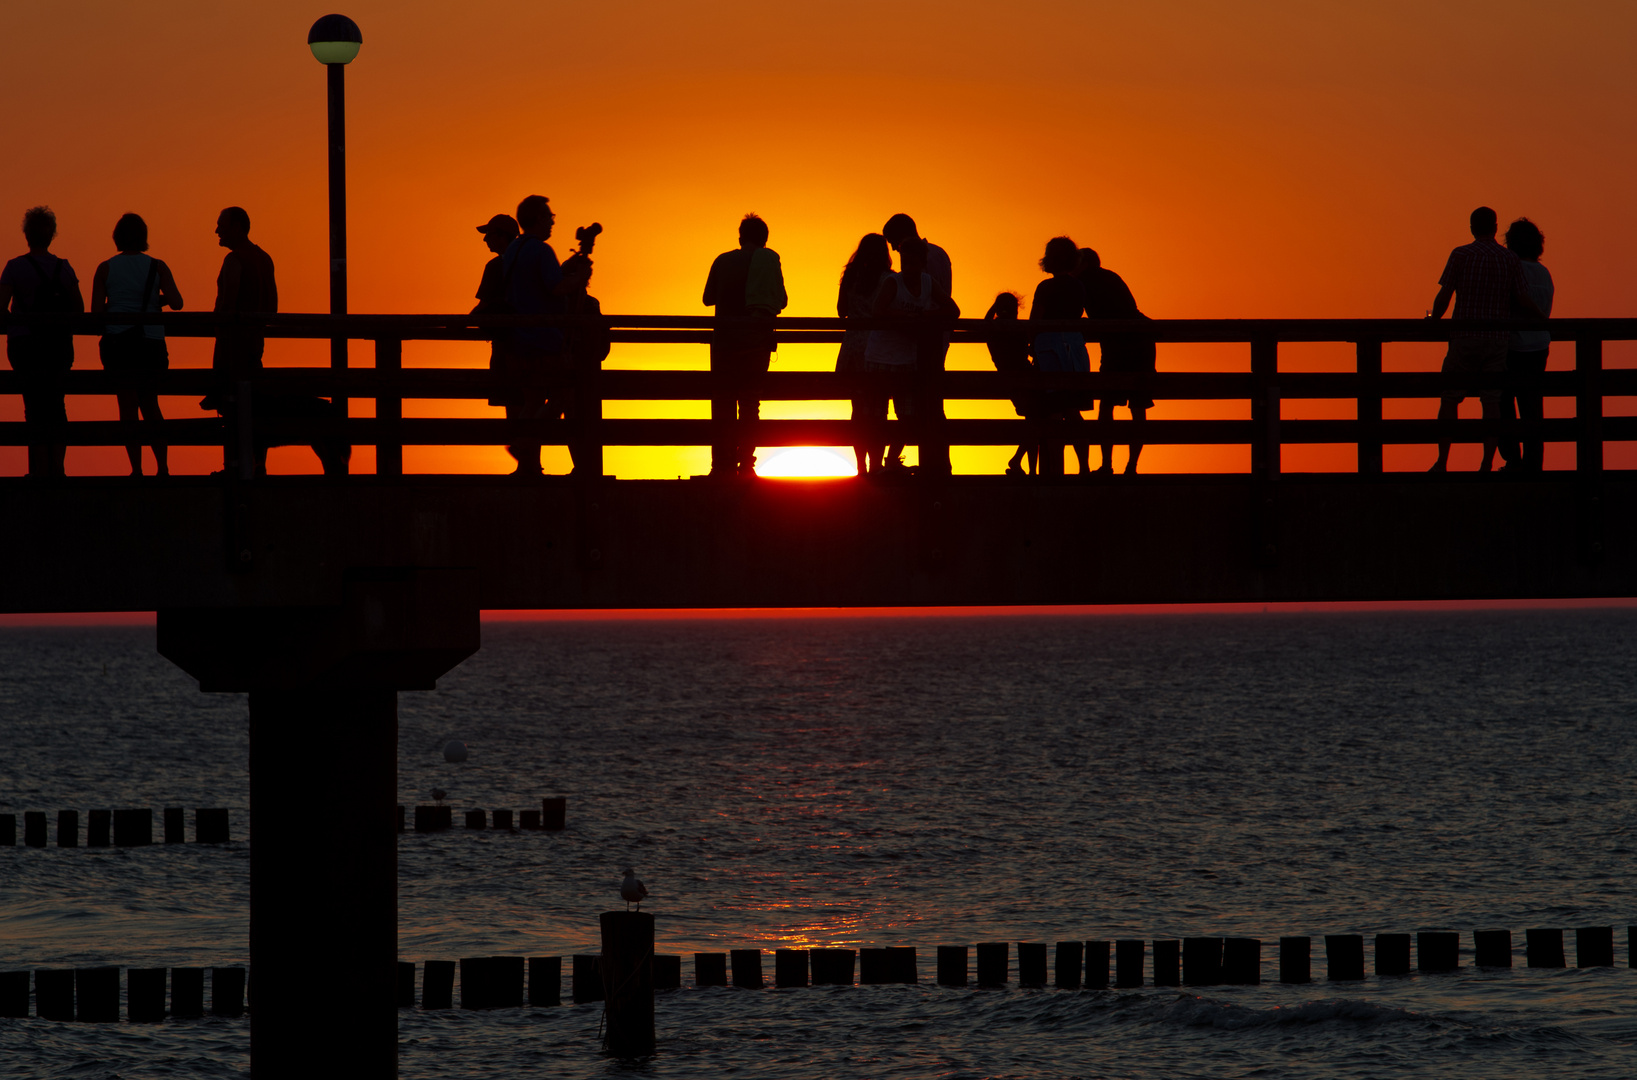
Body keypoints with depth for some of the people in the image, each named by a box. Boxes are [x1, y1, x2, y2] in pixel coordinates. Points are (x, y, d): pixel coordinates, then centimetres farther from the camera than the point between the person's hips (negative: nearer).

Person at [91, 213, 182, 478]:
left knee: (128, 406, 2)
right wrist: (157, 301, 11)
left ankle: (137, 469, -6)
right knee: (150, 405, 13)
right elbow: (177, 303, -10)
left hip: (118, 341, -1)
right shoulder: (157, 267, 1)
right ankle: (162, 466, 5)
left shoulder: (105, 269, 1)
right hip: (151, 342, 1)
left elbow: (96, 312, -5)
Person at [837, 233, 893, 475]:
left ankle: (861, 466, 8)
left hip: (852, 347, 4)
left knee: (859, 408, 9)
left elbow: (841, 312, 13)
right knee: (877, 410, -2)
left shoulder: (850, 278, 6)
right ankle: (875, 464, -8)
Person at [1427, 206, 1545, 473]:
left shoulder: (1460, 255, -4)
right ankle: (1487, 464, -1)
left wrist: (1434, 319, 15)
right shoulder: (1511, 260, 2)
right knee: (1492, 402, 3)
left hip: (1465, 339, -2)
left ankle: (1442, 462, 3)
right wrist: (1543, 319, 18)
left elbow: (1443, 297, -5)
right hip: (1498, 340, 2)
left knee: (1449, 399, 8)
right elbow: (1524, 301, -2)